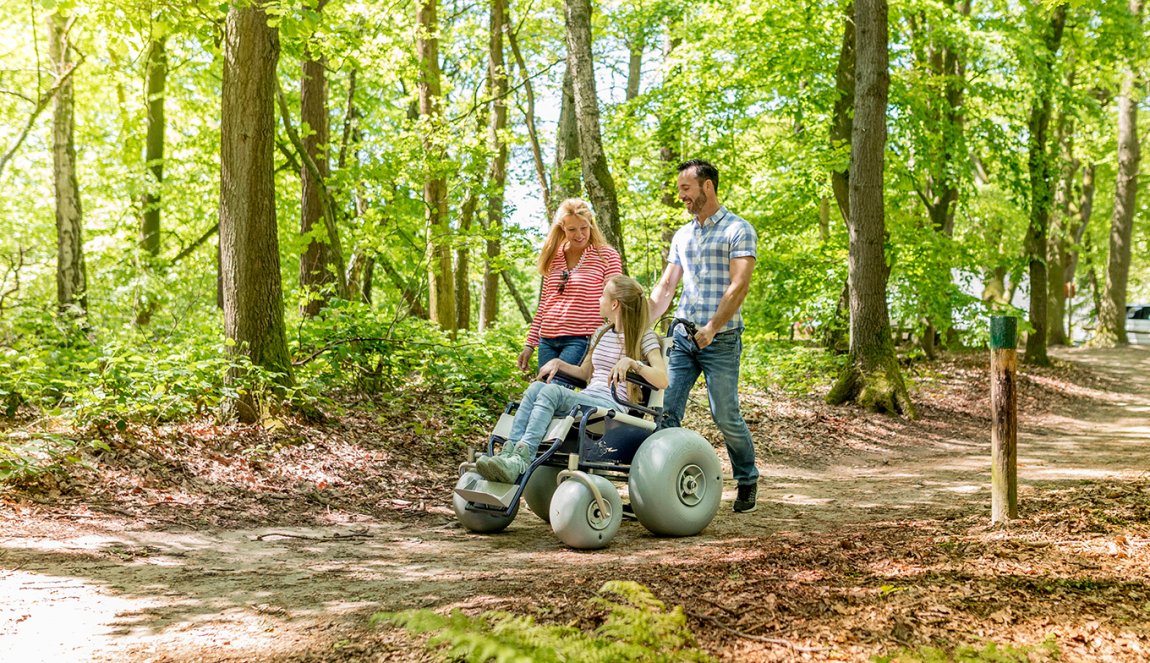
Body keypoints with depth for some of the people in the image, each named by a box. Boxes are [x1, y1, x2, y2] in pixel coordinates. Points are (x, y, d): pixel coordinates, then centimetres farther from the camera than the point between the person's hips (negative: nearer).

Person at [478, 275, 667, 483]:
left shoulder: (644, 336, 1)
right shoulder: (602, 333, 25)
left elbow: (662, 380, -11)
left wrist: (631, 362, -26)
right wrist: (559, 363, 15)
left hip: (613, 406, -7)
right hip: (587, 398, 7)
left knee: (551, 391, -31)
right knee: (537, 387, -22)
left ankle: (519, 461, -46)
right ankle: (508, 452, -37)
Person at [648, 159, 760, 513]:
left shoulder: (738, 230, -5)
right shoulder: (682, 236, 15)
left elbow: (738, 286, -14)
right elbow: (666, 286, 16)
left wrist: (711, 328, -19)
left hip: (720, 340, -6)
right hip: (682, 335, 6)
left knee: (725, 417, -1)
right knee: (665, 412, -4)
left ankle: (747, 480, 20)